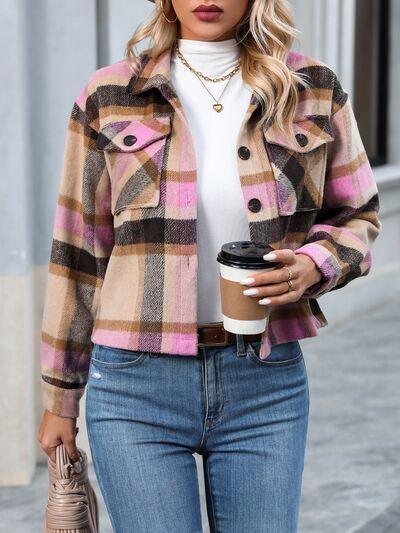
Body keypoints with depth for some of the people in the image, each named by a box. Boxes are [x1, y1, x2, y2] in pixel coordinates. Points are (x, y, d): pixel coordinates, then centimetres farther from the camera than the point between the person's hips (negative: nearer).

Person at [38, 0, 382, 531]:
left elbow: (358, 215, 13)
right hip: (138, 385, -1)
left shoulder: (314, 89, 2)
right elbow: (80, 251, 5)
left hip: (267, 384, 2)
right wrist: (60, 398, 9)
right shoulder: (109, 98, -1)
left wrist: (314, 266, -10)